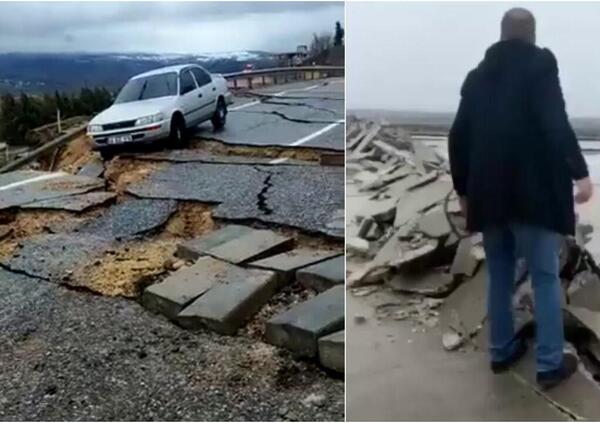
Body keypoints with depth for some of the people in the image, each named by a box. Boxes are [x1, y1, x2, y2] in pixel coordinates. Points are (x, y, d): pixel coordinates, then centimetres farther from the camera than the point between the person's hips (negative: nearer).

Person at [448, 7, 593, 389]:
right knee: (545, 277, 4)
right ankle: (551, 363, 9)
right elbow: (556, 124, -17)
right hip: (532, 191, -5)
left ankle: (502, 350, 24)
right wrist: (579, 172, -16)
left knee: (499, 274, 15)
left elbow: (458, 137, 12)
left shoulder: (477, 75, 13)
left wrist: (464, 189, 19)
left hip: (489, 192, 5)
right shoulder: (540, 63, -2)